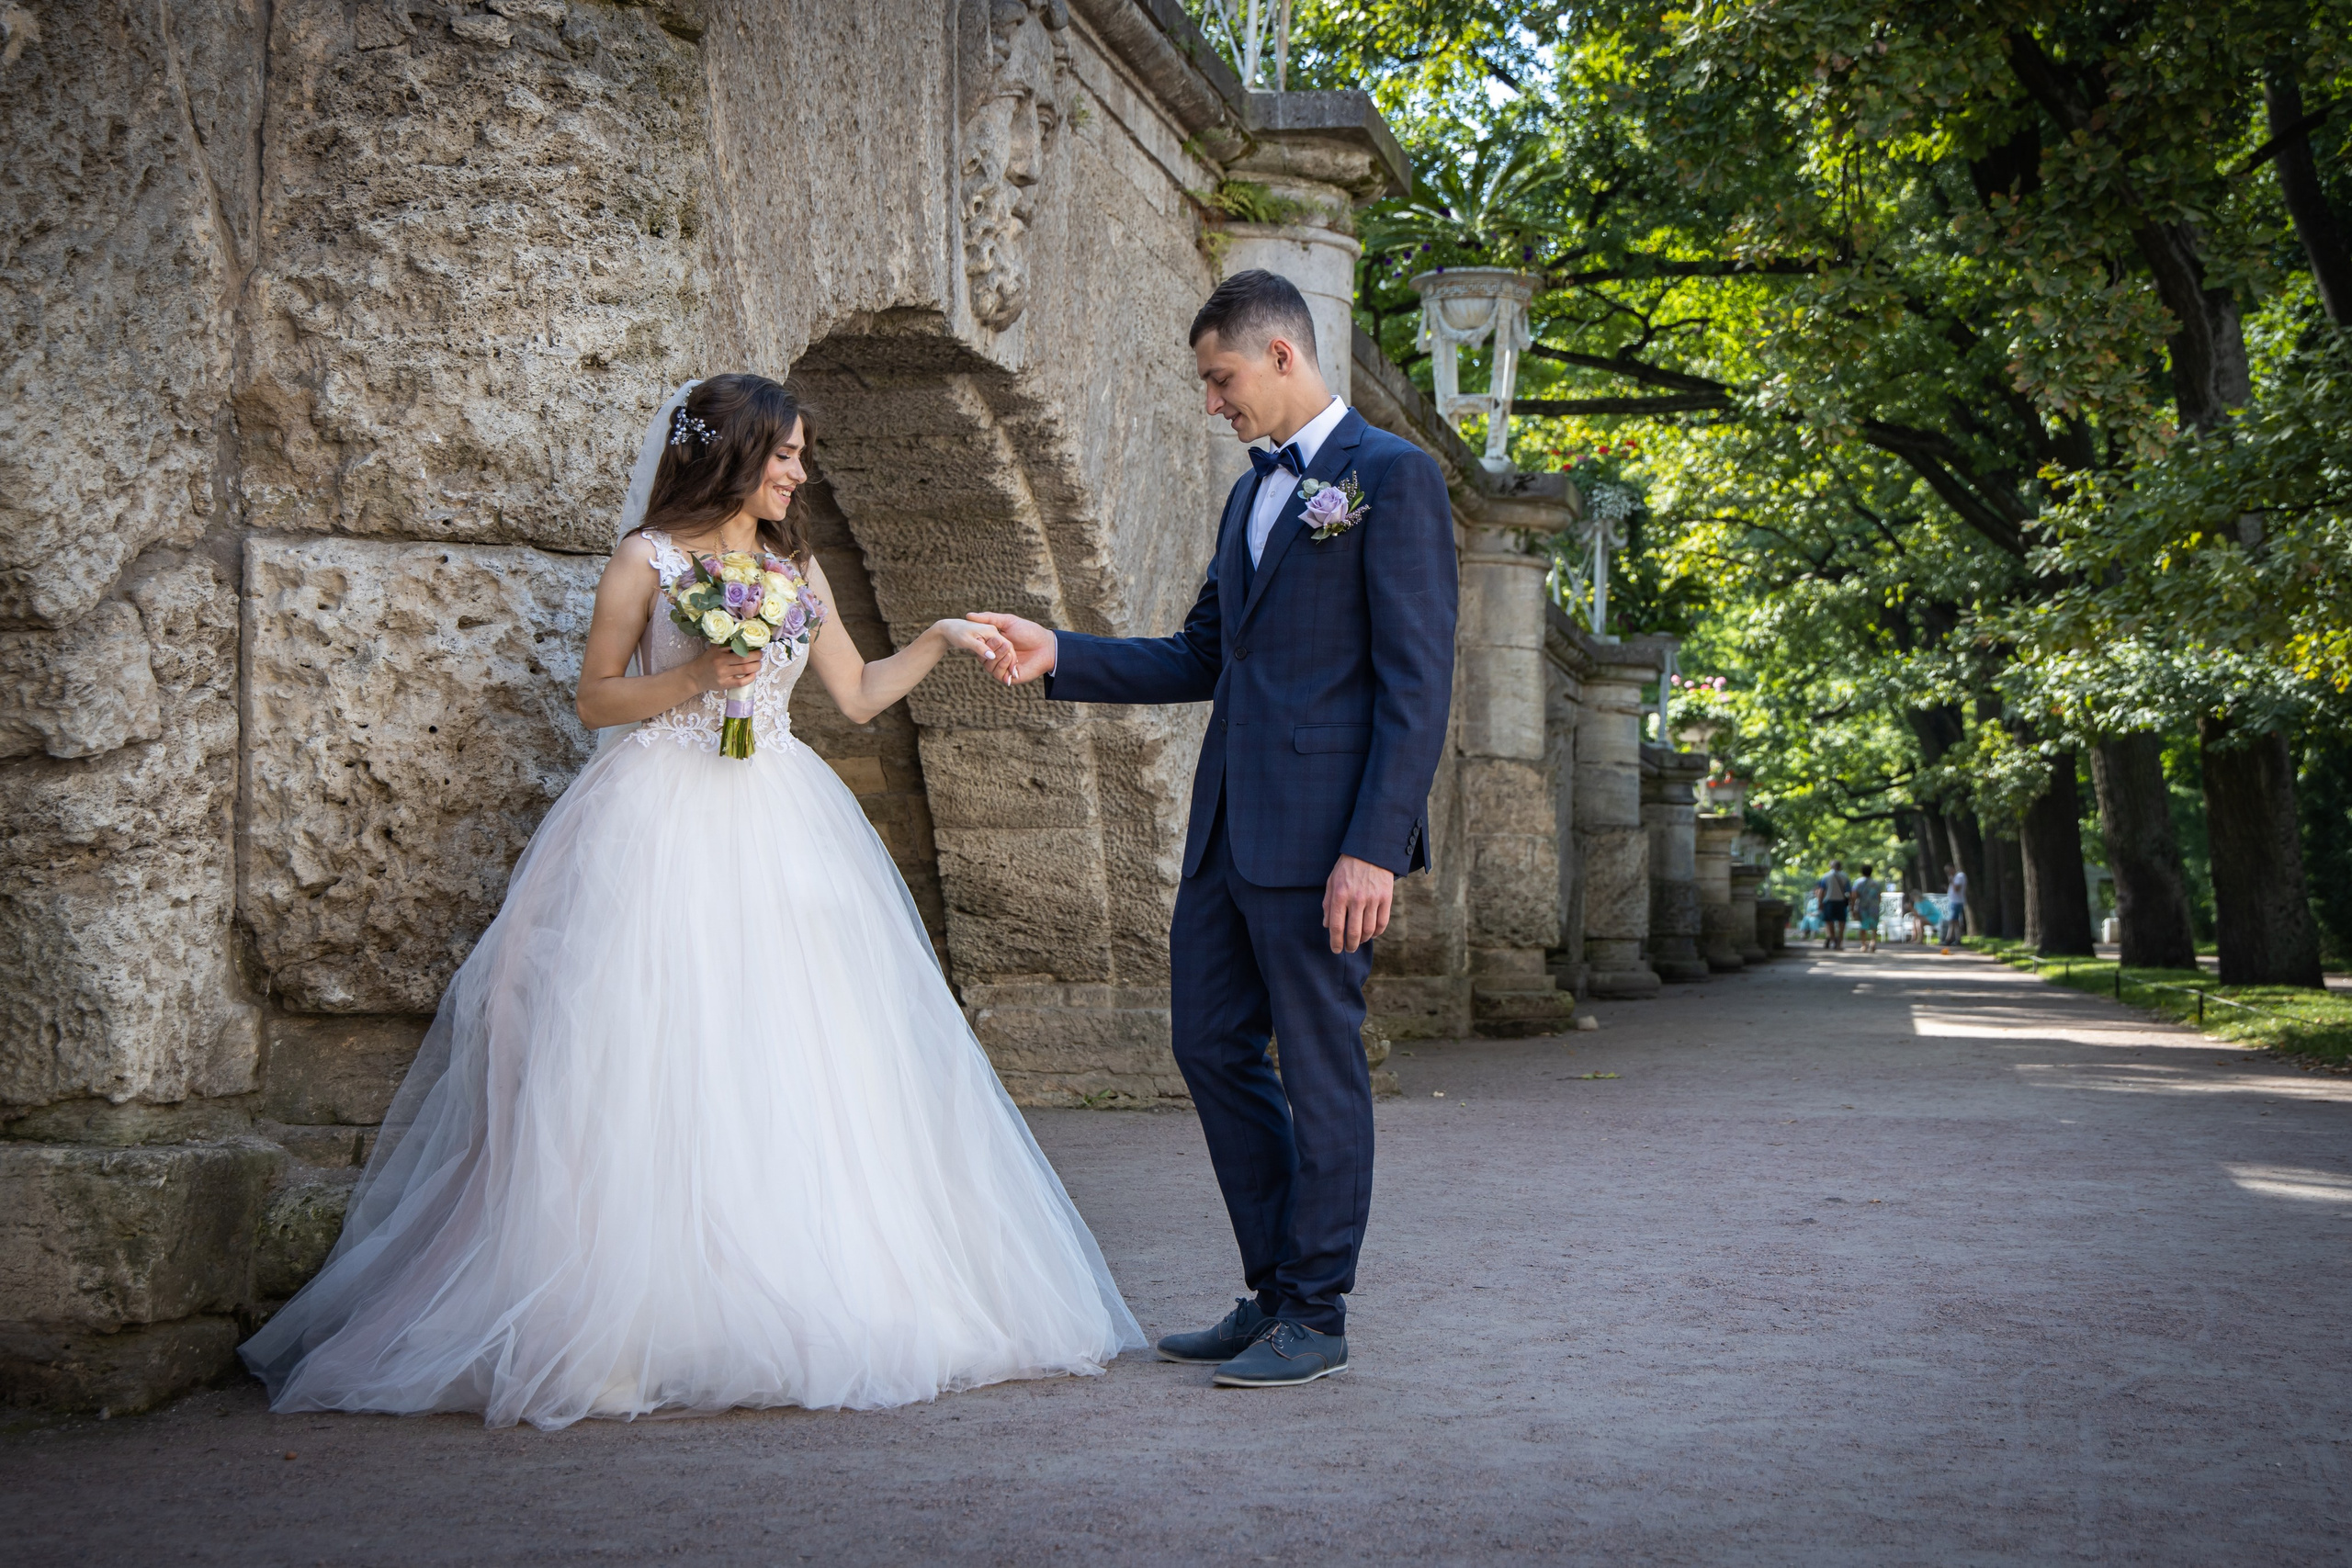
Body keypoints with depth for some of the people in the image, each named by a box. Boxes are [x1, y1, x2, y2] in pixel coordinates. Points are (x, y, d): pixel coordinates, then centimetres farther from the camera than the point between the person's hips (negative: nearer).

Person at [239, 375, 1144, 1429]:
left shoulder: (799, 570, 16)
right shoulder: (646, 560, 0)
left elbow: (858, 695, 19)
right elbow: (597, 699, 0)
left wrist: (940, 639, 11)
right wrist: (697, 676, -12)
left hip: (776, 827, 5)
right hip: (664, 828, -5)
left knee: (798, 1068, 0)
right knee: (658, 1074, -10)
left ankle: (811, 1304, 6)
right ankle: (655, 1313, -8)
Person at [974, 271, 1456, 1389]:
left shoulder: (1392, 477, -8)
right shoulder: (1252, 492, 18)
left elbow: (1416, 679, -14)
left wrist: (1375, 847, -20)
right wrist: (1059, 656, 10)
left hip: (1325, 828, -9)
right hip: (1230, 827, 9)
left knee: (1319, 1065, 0)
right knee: (1211, 1045, 11)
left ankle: (1315, 1317, 11)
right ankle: (1274, 1293, 23)